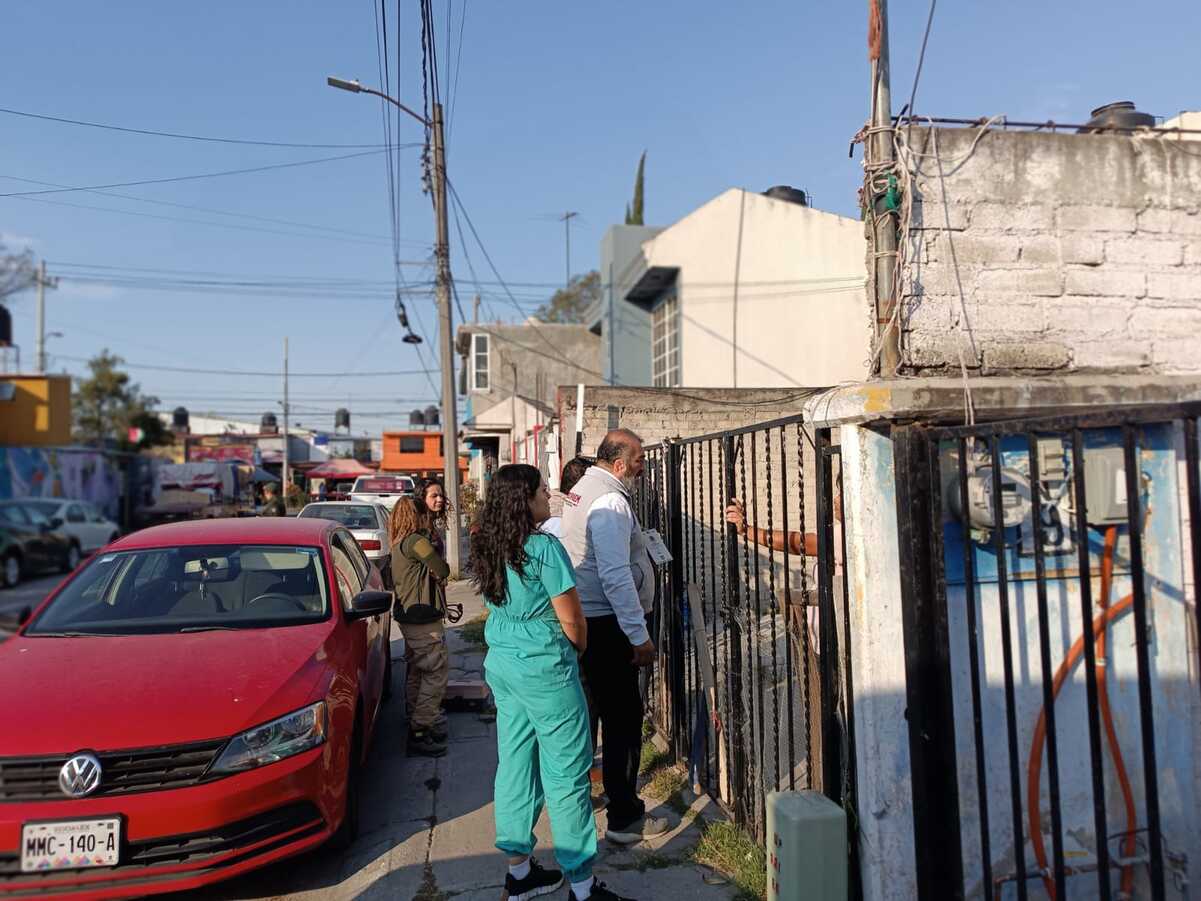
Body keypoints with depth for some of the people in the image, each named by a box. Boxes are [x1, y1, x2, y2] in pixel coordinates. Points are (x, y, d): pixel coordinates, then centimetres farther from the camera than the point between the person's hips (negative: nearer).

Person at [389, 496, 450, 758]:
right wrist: (437, 571, 4)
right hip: (423, 620, -11)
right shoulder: (416, 541, -19)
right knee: (437, 670, -5)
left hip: (408, 616, 11)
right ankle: (420, 731, -3)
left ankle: (416, 723, 32)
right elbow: (442, 570, -15)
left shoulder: (399, 544, 13)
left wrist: (433, 574, 0)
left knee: (416, 672, 20)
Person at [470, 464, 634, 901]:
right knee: (567, 776, 3)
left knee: (514, 765, 16)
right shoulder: (544, 548, -19)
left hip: (501, 665, 8)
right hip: (545, 671, -8)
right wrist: (579, 647, 6)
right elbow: (572, 621, -13)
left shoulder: (487, 549, 3)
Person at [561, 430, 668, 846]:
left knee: (605, 708, 23)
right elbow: (616, 576, -26)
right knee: (625, 717, -1)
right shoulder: (611, 502, -20)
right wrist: (640, 635, -22)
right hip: (606, 625, -10)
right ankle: (624, 819, 9)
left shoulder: (581, 491, 11)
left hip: (583, 619, 10)